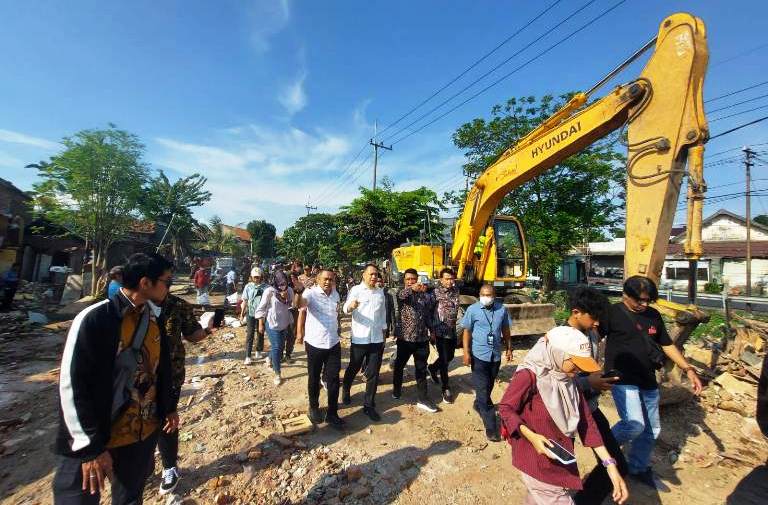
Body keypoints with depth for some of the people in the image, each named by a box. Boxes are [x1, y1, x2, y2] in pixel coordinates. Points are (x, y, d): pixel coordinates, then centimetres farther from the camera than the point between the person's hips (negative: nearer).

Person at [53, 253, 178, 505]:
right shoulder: (94, 319, -20)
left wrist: (169, 407, 16)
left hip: (143, 434, 6)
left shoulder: (153, 318, -2)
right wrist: (91, 447, -15)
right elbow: (72, 387, -18)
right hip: (91, 442, -5)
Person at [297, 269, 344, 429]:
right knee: (314, 379, 14)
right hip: (314, 343, -4)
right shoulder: (311, 292, -14)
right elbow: (299, 304, -36)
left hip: (333, 343, 4)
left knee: (333, 379, 6)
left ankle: (332, 414, 19)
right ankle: (314, 407, 36)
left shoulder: (335, 294, 5)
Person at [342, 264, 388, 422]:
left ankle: (369, 405, 21)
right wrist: (350, 306, -44)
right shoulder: (356, 290, -8)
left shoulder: (380, 292, 8)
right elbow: (345, 308, -22)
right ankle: (345, 390, 44)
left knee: (373, 374, 7)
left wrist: (384, 331, 17)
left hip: (377, 339, 4)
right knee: (353, 369, 16)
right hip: (359, 339, -3)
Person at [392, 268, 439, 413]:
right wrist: (412, 288, -51)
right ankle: (397, 389, 39)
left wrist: (432, 330, 11)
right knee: (399, 366, 15)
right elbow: (401, 295, -31)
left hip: (422, 338, 2)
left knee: (421, 369, 8)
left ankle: (423, 399, 18)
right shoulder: (402, 293, -5)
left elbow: (428, 315, 15)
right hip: (405, 338, -2)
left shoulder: (425, 295, 5)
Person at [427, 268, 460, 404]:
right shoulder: (435, 292, -11)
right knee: (444, 360, 2)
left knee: (449, 357, 18)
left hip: (452, 330, 5)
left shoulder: (455, 291, 4)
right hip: (441, 331, -5)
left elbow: (456, 309, 12)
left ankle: (433, 368, 45)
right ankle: (446, 389, 18)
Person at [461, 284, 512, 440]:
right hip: (479, 355, -4)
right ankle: (491, 427, 5)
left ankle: (478, 406, 46)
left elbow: (505, 330, 12)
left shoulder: (502, 310, -1)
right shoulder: (472, 309, -10)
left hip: (496, 355, 4)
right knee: (483, 390, -3)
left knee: (488, 387, 21)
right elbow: (467, 331, -6)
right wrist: (466, 352, -11)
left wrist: (509, 348, 14)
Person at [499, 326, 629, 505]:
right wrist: (531, 435, -27)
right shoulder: (529, 376, -24)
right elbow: (505, 408, -16)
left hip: (562, 458, 7)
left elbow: (585, 422, 1)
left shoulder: (569, 380, -1)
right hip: (536, 459, -7)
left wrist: (610, 465, -2)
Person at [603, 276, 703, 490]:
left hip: (648, 382, 7)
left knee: (651, 430, 16)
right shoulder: (612, 312, -13)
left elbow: (667, 345, 16)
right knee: (634, 425, -18)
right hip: (623, 380, -7)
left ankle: (639, 469, 37)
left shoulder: (653, 315, 7)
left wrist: (688, 369, 9)